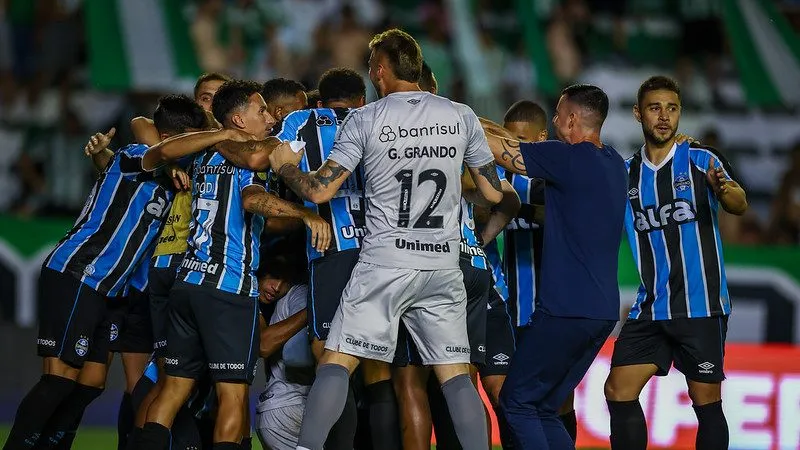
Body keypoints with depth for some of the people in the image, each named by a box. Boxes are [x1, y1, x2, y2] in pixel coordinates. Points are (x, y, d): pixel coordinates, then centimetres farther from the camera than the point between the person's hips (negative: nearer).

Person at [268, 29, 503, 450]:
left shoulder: (364, 120, -3)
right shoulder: (461, 116, 5)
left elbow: (320, 190, -6)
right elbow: (492, 193, 10)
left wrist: (286, 166, 14)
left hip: (383, 263, -3)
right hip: (444, 268, 3)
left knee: (336, 364, 0)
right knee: (456, 375, 6)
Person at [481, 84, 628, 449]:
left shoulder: (569, 158, -13)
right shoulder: (612, 163, 13)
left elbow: (499, 151, -5)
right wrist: (495, 129, 27)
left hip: (566, 309, -8)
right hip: (603, 309, 8)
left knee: (517, 401, 0)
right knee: (543, 409, 14)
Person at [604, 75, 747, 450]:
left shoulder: (702, 161, -4)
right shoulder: (625, 174, 10)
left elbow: (739, 206, -21)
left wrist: (725, 189, -44)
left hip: (701, 306, -4)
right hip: (650, 307, 5)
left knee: (706, 402, -2)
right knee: (618, 392, -2)